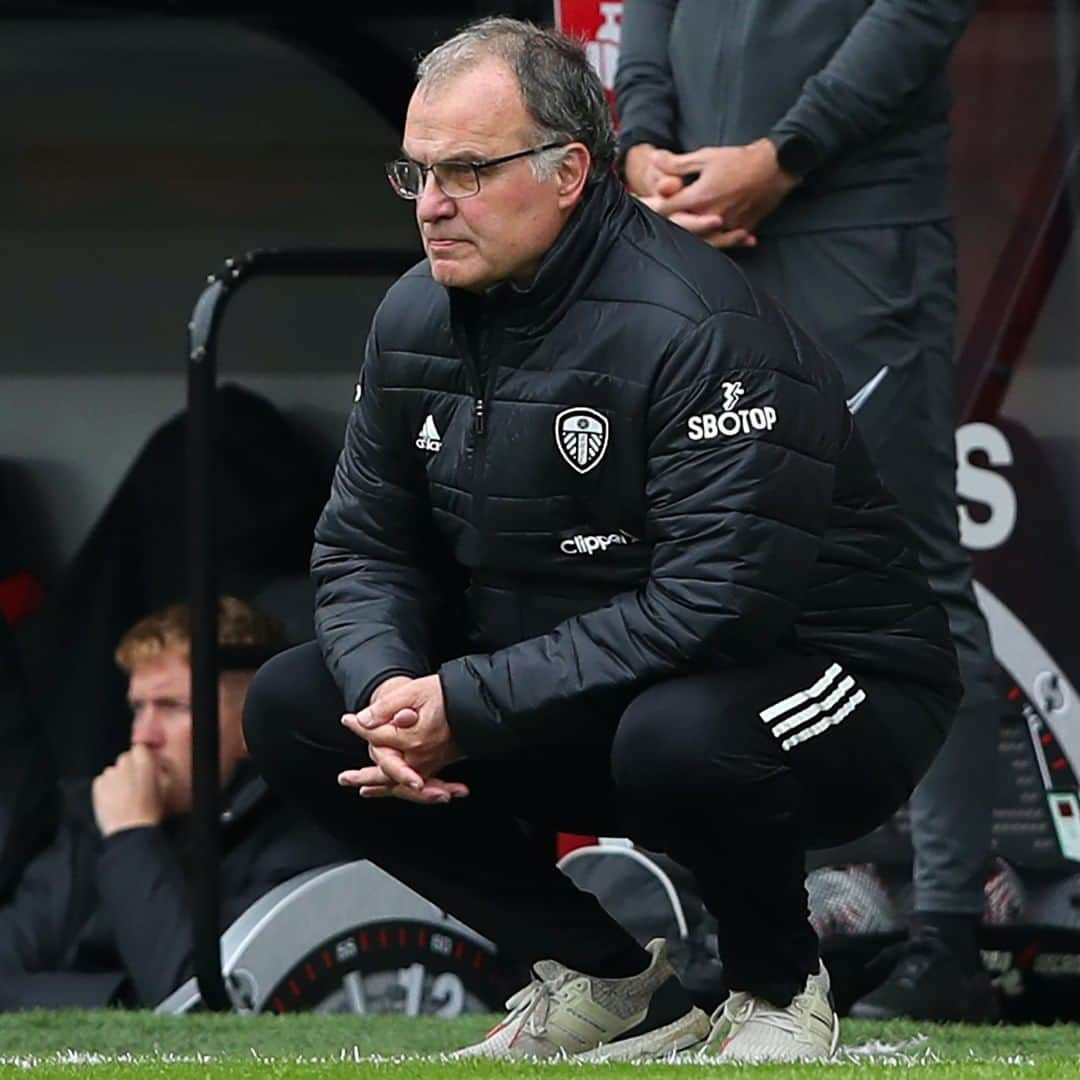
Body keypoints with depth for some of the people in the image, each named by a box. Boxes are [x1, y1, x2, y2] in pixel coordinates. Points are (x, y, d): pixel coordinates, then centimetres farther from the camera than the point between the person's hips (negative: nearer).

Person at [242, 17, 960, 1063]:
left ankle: (780, 986, -7)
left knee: (680, 736, -41)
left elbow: (717, 600, -31)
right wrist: (389, 688, -18)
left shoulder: (694, 327, -24)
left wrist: (471, 705, -29)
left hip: (821, 684, -8)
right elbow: (362, 546, 6)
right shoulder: (417, 318, 1)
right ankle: (609, 985, 3)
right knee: (291, 708, -5)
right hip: (565, 710, 8)